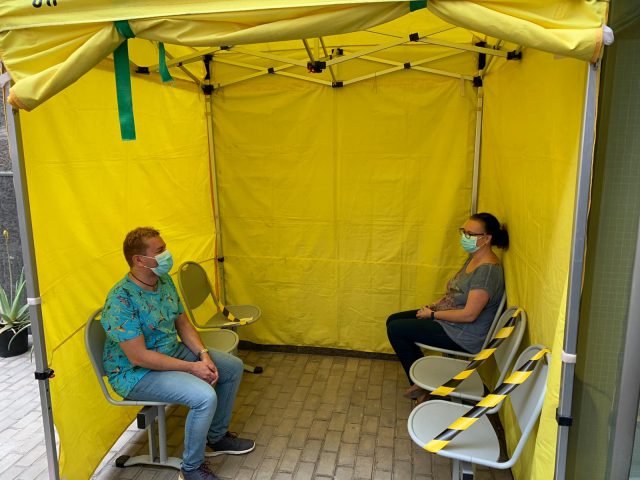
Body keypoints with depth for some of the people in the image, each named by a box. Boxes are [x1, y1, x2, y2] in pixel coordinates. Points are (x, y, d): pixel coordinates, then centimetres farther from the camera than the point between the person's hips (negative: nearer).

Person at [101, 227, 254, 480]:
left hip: (173, 352, 9)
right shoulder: (120, 300, -27)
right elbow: (139, 357, -28)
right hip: (136, 373, -9)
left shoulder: (164, 281, 0)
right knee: (205, 396, -29)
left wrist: (204, 354, -9)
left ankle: (217, 437, 26)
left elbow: (183, 323, 8)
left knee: (233, 366, 8)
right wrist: (192, 368, -25)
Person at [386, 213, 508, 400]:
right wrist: (432, 306, 2)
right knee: (393, 320, 8)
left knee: (395, 329, -11)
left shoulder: (487, 270, -25)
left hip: (464, 336, -10)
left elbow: (469, 315, -27)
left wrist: (433, 315, -16)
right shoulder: (473, 258, 6)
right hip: (449, 319, 10)